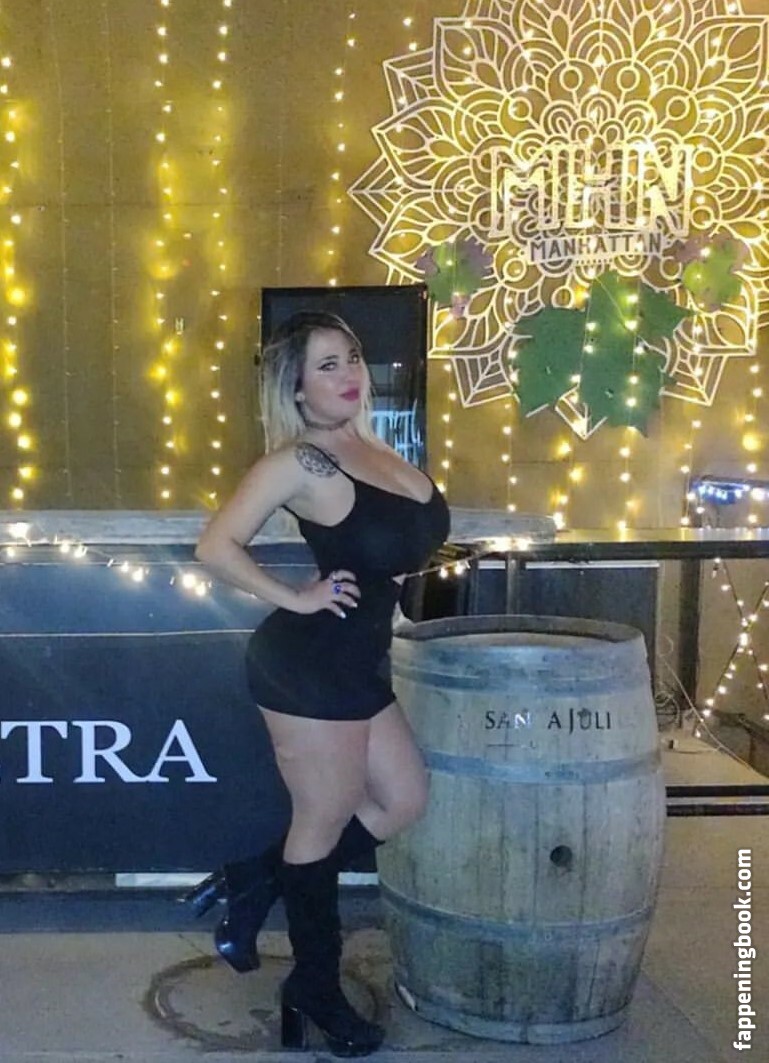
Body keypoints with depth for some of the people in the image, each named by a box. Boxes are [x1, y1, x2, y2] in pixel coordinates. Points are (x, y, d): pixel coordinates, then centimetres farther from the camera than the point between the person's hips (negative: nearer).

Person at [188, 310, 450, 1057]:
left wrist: (403, 565, 9)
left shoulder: (372, 449, 10)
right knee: (324, 822, 5)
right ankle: (314, 988, 25)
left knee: (403, 801, 17)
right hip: (309, 663, -9)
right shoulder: (298, 461, -15)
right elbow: (216, 547, -21)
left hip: (355, 664, 9)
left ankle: (252, 883, 27)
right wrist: (297, 599, -14)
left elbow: (409, 537, 28)